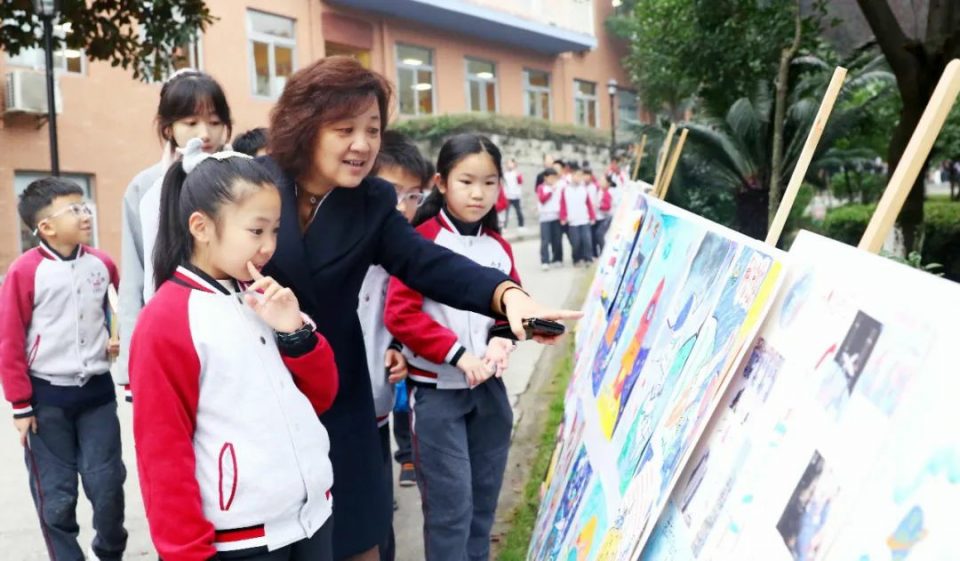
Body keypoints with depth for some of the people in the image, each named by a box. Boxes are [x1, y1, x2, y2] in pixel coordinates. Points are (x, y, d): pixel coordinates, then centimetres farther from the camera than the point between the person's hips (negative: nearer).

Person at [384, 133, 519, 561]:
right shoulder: (423, 240, -11)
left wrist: (502, 340, -7)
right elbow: (400, 314, -17)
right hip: (437, 390, -6)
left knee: (484, 499, 16)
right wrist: (457, 354, -20)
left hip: (490, 388, 6)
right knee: (451, 505, -2)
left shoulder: (500, 248, 7)